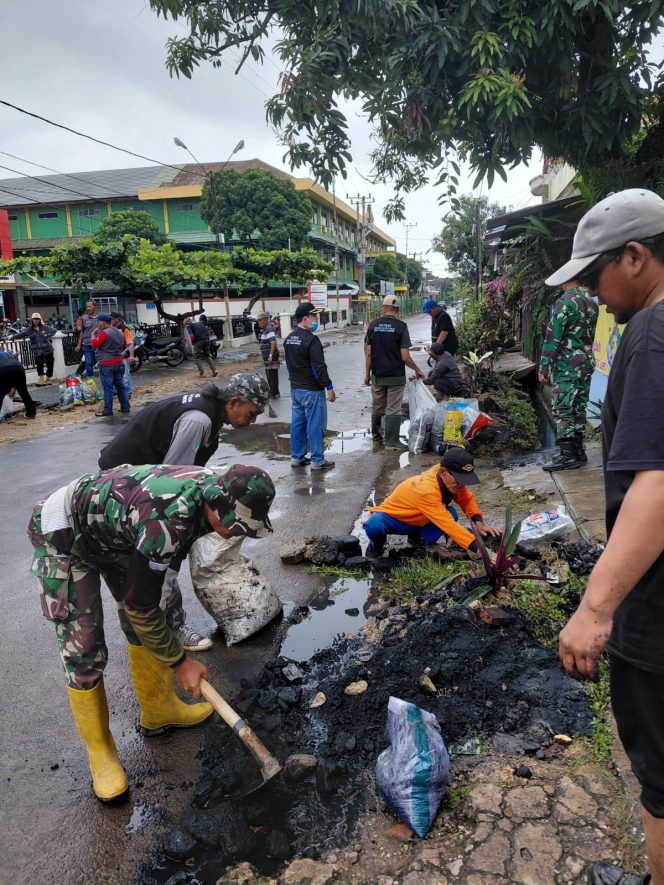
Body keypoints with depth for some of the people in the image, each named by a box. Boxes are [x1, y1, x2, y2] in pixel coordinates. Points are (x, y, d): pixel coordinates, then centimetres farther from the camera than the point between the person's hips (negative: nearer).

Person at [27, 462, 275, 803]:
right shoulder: (166, 522, -41)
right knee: (83, 650, -5)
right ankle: (99, 749, 16)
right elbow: (139, 606, -27)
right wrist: (180, 662, -14)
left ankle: (159, 711, 31)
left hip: (114, 530, 8)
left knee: (144, 628, 11)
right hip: (64, 534, -8)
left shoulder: (213, 486, -16)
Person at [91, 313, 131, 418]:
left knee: (108, 388, -3)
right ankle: (125, 408, 14)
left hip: (106, 365, -8)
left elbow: (94, 344, -13)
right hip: (120, 362, 8)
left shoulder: (104, 333, -16)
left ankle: (107, 411, 0)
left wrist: (93, 335, 1)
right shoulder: (120, 332, 11)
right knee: (121, 386, 12)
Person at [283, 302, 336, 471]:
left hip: (295, 389, 9)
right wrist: (329, 387, -17)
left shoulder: (288, 339, 9)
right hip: (312, 390, -9)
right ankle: (317, 460, 4)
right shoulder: (311, 339, -18)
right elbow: (319, 366, -21)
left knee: (297, 424, 13)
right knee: (316, 426, -1)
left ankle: (297, 457, 20)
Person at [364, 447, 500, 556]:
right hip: (390, 516, -7)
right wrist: (478, 548, -55)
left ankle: (418, 538, 2)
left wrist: (478, 522, -21)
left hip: (416, 520, 7)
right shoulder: (427, 491, -41)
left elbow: (467, 499, -2)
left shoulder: (450, 479, -18)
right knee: (374, 527, -41)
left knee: (451, 514, -21)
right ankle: (377, 542, -5)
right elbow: (448, 525, -48)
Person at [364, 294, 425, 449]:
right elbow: (405, 357, -12)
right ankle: (392, 441, 5)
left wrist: (367, 374, 9)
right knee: (393, 409, 3)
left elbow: (368, 354, -1)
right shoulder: (401, 326, -10)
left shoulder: (373, 325, -1)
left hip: (377, 375, 3)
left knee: (377, 407, 17)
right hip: (396, 376, -3)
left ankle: (376, 435, 32)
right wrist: (417, 370, 3)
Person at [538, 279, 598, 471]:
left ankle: (568, 455, -5)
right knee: (578, 408, 13)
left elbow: (553, 337, -15)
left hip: (566, 365, -8)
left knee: (562, 409, -4)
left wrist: (543, 368, -13)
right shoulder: (592, 304, 11)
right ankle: (577, 450, 18)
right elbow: (591, 336, 18)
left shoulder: (564, 302, -12)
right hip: (587, 363, 8)